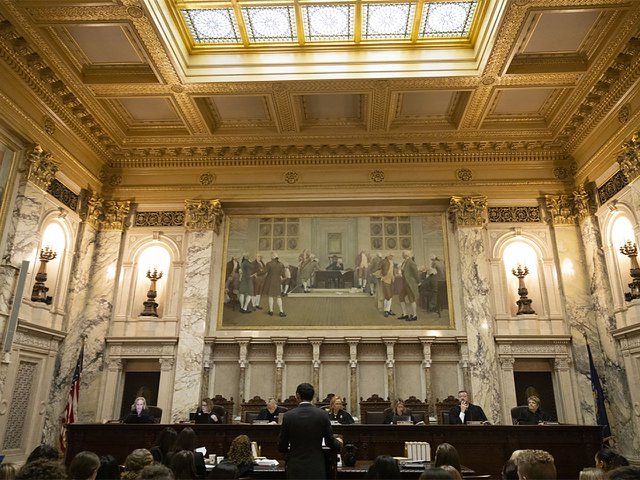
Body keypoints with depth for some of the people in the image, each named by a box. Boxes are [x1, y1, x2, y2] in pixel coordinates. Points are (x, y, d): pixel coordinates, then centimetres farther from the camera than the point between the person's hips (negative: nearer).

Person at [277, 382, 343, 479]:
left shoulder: (288, 416, -7)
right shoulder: (322, 415, -6)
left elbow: (281, 447, 0)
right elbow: (330, 442, 0)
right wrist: (339, 443, 23)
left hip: (295, 469, 0)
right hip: (317, 468, 0)